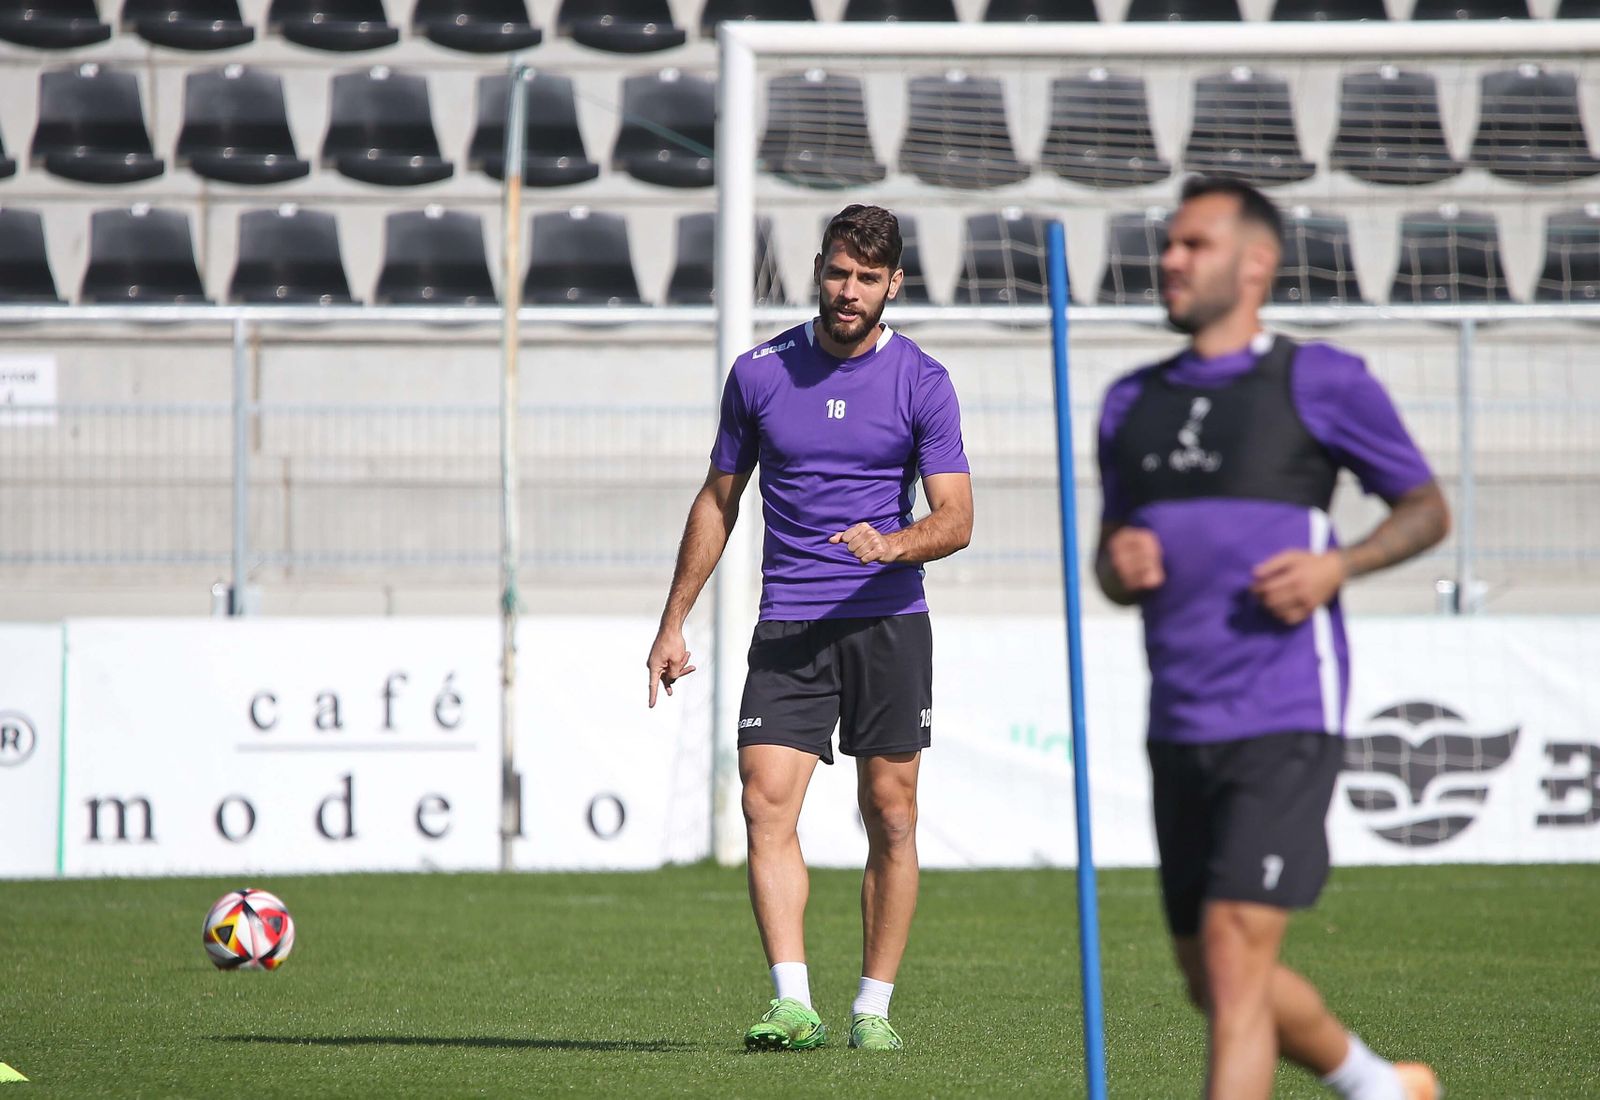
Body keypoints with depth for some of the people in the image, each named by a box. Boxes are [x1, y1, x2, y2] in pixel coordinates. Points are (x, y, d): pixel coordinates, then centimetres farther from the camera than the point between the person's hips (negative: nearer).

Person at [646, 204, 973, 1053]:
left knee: (890, 819, 1)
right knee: (766, 802, -14)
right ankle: (792, 1004, -20)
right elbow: (718, 501, 14)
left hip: (888, 623, -1)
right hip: (787, 627, 1)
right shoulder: (759, 373, 5)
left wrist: (893, 544, -28)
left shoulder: (922, 383, -1)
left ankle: (874, 1006, 10)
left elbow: (956, 518, -6)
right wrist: (673, 624, 13)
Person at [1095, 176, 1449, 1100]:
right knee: (1214, 980, 13)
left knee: (1233, 956, -16)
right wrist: (1120, 565, -2)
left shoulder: (1319, 382, -2)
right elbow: (1112, 561, 22)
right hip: (1180, 727, 6)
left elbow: (1427, 509, 6)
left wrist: (1337, 566, -12)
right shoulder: (1132, 403, 14)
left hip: (1284, 719, -6)